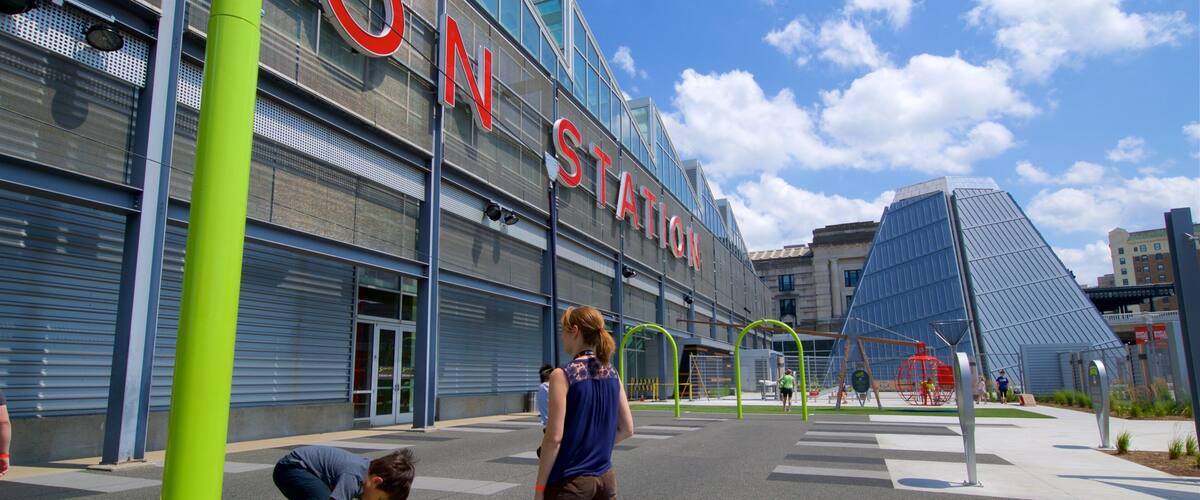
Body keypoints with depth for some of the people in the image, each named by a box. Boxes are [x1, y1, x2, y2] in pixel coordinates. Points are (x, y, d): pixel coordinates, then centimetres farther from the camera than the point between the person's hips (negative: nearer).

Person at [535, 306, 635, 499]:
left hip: (570, 482, -6)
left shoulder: (562, 375, -14)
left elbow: (554, 437, -16)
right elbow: (627, 429, 7)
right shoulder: (612, 374, 4)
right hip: (605, 477, 6)